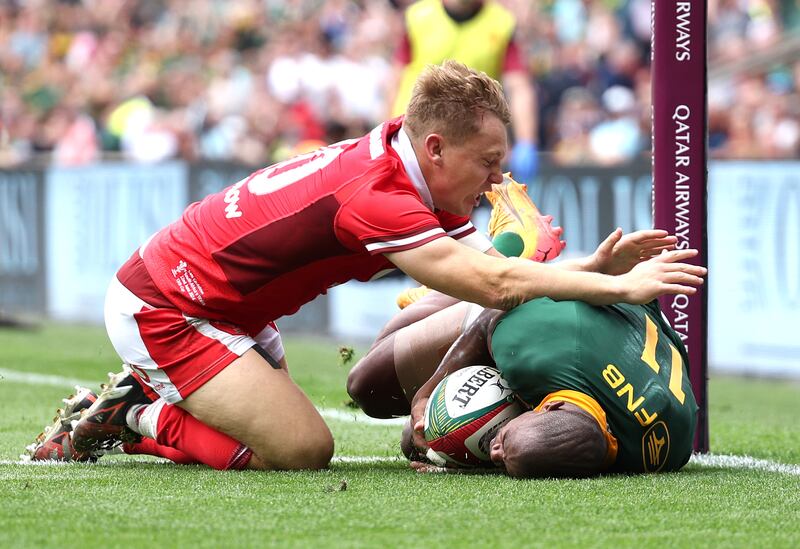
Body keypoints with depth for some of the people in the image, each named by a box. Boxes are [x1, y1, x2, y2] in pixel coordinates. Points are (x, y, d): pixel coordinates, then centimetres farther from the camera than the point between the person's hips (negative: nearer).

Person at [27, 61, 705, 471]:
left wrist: (594, 266, -17)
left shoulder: (397, 173, 1)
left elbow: (494, 268, -3)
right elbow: (495, 284, -36)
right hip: (161, 309, -10)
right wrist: (620, 287, -32)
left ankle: (141, 395, 20)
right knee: (302, 450, -17)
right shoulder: (375, 197, -29)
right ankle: (129, 418, -3)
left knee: (297, 439, 15)